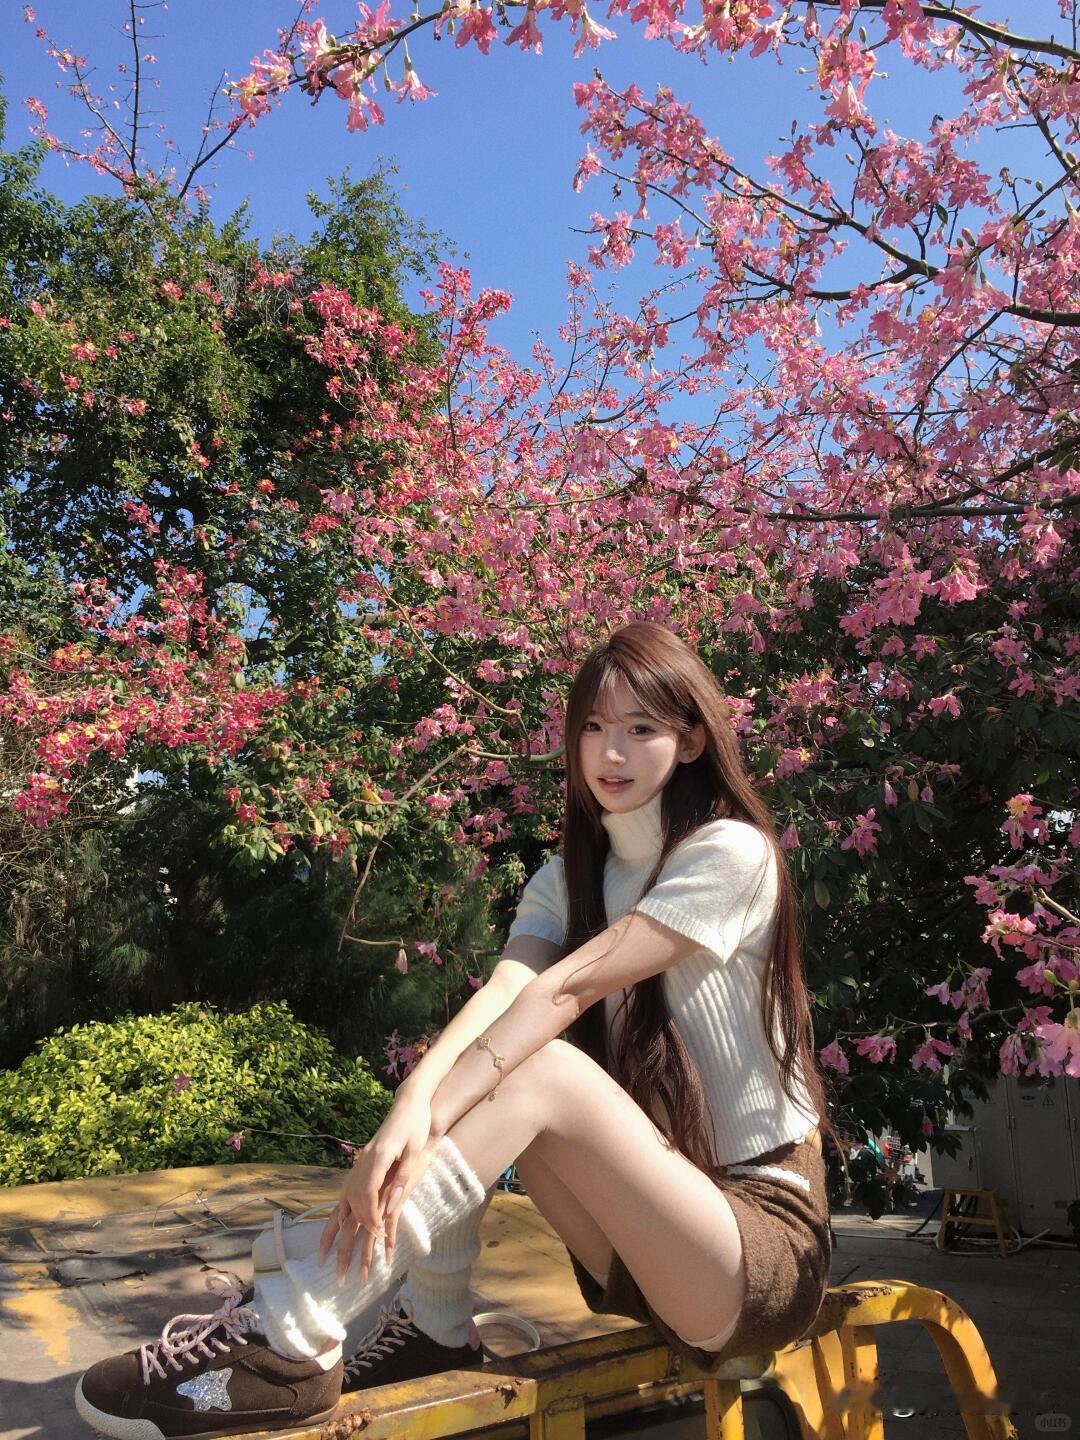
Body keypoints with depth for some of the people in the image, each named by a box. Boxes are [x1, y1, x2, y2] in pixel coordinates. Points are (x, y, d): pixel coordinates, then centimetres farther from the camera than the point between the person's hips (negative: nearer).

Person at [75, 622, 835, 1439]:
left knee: (541, 1072, -28)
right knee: (500, 1062, -16)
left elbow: (570, 986, -26)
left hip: (766, 1238, -5)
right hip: (647, 1237, 5)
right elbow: (503, 993, -16)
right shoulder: (571, 877, 5)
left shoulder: (733, 852, -14)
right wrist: (415, 1102, -35)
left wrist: (428, 1120, -32)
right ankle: (433, 1330, -9)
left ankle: (285, 1342, -28)